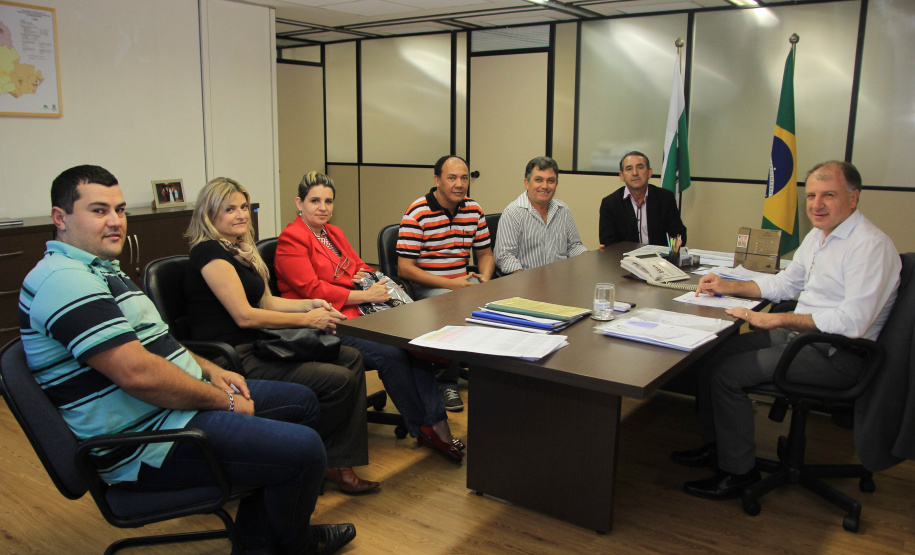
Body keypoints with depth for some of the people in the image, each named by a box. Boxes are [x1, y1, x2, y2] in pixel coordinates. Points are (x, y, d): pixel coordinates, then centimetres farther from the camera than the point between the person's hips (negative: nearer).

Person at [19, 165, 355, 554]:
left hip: (176, 405, 12)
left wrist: (210, 370, 8)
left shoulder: (100, 269, 16)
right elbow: (138, 373, -28)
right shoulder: (64, 280, -20)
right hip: (147, 444, -11)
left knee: (302, 401, 17)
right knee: (303, 449, -21)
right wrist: (223, 400, -16)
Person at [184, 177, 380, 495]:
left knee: (351, 358, 1)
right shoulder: (209, 252, -12)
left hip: (257, 348, 10)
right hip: (234, 359, -10)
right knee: (339, 381, -19)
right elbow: (244, 315, -17)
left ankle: (340, 463, -1)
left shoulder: (241, 250, 18)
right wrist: (306, 319, -12)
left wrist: (310, 304, 5)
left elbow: (265, 302, 21)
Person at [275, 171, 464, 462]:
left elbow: (360, 265, 29)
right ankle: (423, 429, -11)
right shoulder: (291, 239, -5)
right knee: (390, 353, -27)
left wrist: (365, 275, 2)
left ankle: (437, 423, -18)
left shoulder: (334, 233, 21)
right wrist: (366, 295, -14)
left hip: (357, 315, 7)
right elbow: (313, 290, -14)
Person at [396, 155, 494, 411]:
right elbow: (405, 268, -14)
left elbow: (485, 254, 18)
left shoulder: (473, 210, 7)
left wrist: (484, 278, -5)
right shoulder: (417, 213, -11)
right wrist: (449, 284, -20)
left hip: (464, 282, 6)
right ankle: (446, 382, -9)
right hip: (427, 286, -5)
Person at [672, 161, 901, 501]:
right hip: (799, 334, 9)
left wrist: (776, 320, -27)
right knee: (711, 355, 3)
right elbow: (785, 283, 21)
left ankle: (739, 472, -2)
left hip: (836, 355, -9)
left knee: (727, 373, -19)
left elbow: (851, 322, -28)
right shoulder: (818, 236, 11)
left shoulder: (870, 246, -19)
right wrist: (728, 287, 8)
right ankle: (716, 446, 19)